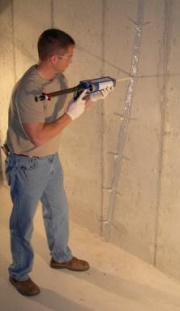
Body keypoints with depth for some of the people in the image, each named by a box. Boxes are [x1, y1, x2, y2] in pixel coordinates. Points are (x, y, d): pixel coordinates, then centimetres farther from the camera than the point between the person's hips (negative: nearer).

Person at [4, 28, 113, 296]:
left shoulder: (59, 78, -1)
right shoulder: (29, 90, -29)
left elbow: (67, 108, 13)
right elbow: (38, 136, -30)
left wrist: (91, 98, -1)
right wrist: (71, 115, -26)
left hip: (51, 159, 8)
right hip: (27, 164, -8)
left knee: (58, 210, 22)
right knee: (23, 221, 9)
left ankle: (61, 257, 45)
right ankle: (19, 274, 29)